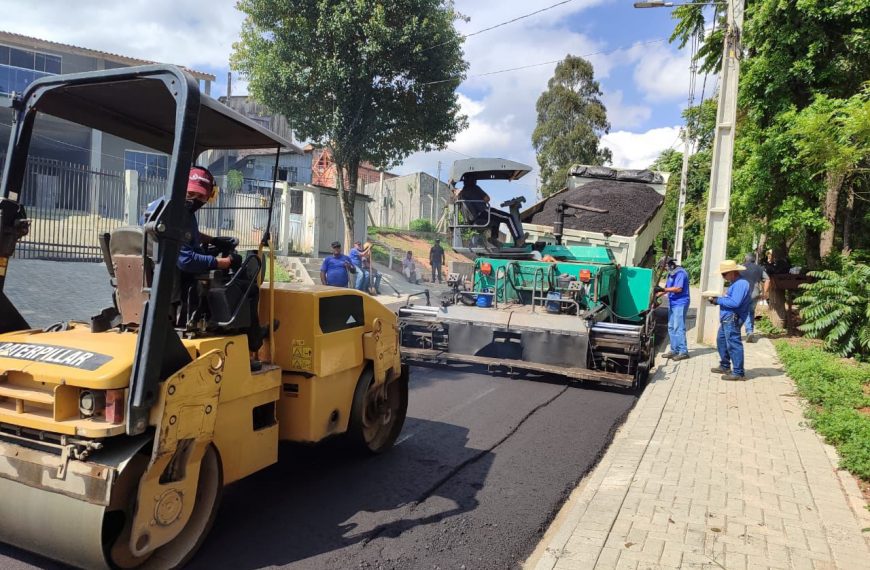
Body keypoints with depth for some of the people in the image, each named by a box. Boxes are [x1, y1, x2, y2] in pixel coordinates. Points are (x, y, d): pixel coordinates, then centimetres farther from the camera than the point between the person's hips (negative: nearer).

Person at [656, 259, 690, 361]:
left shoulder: (680, 273, -13)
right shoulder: (671, 274, 15)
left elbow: (678, 289, -21)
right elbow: (667, 288, 18)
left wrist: (664, 289, -25)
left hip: (680, 304, -10)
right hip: (672, 303, 10)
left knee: (678, 328, -11)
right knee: (671, 327, 10)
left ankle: (683, 352, -6)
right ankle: (674, 350, 16)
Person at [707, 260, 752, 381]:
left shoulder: (741, 284, -18)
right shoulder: (735, 283, 16)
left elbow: (735, 303, -26)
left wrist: (718, 300, -16)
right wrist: (716, 299, 3)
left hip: (732, 318, -11)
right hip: (727, 318, 11)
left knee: (733, 344, -7)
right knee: (721, 340, 21)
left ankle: (738, 373, -1)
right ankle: (725, 366, 35)